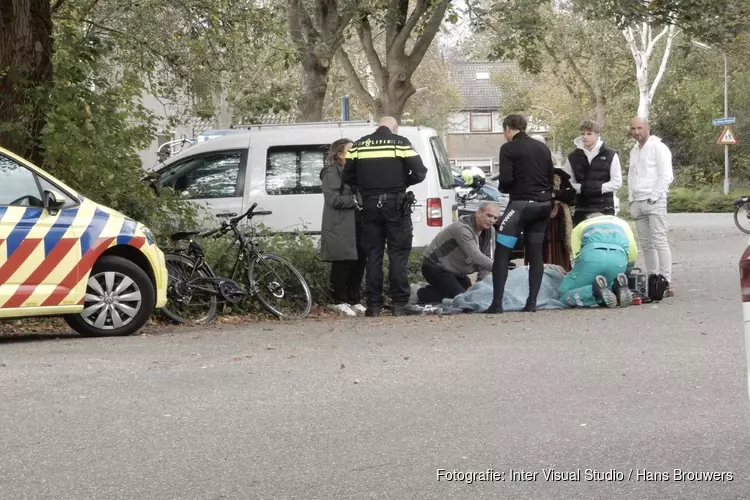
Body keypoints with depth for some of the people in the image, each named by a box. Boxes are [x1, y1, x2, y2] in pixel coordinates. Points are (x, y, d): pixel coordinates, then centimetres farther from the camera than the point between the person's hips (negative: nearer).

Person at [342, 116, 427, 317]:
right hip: (395, 204, -2)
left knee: (373, 255, 7)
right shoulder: (400, 143, -3)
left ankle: (374, 305, 5)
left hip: (370, 206, 2)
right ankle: (399, 304, -1)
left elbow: (348, 177, 6)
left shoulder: (359, 145, 6)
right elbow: (419, 172, -9)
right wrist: (403, 182, 8)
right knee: (398, 254, 3)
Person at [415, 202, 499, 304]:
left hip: (455, 271, 10)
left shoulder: (490, 231, -1)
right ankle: (422, 295, -6)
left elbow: (486, 257, 2)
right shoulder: (462, 228, -29)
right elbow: (476, 257, -35)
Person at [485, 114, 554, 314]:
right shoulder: (542, 148, 13)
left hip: (521, 203, -6)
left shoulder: (509, 148, -7)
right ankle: (532, 302, 6)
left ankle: (497, 303, -7)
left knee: (502, 254, -2)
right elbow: (552, 177, 14)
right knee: (535, 254, 10)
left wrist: (503, 188, 6)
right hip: (543, 204, 7)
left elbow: (506, 180, -15)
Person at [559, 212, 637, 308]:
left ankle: (596, 289, -19)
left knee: (564, 296, 9)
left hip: (592, 255, -2)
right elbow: (633, 255, 25)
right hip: (619, 259, 2)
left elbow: (577, 256, 19)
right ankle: (618, 288, -8)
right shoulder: (621, 223, 39)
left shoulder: (579, 227, 34)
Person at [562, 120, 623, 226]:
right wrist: (581, 188, -12)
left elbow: (617, 182, 0)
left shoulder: (610, 155, 3)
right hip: (581, 209, 2)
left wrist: (600, 188, -13)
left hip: (605, 208, -2)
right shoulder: (573, 157, 8)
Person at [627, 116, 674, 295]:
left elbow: (667, 176, -11)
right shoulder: (634, 151, 19)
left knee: (659, 242, -12)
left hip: (655, 202, -8)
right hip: (638, 203, 8)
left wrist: (653, 197, -14)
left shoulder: (658, 147, -5)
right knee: (646, 245, 7)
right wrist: (632, 198, 11)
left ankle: (666, 284, -15)